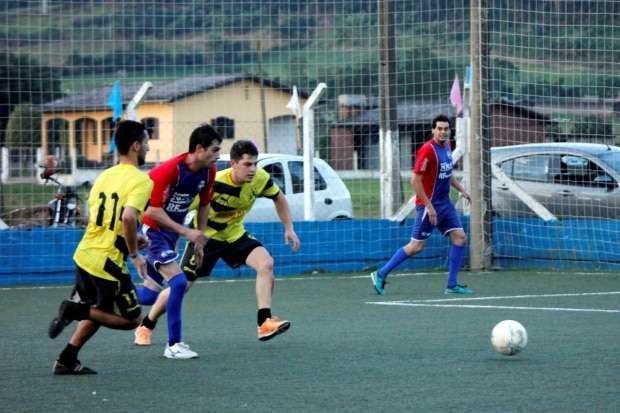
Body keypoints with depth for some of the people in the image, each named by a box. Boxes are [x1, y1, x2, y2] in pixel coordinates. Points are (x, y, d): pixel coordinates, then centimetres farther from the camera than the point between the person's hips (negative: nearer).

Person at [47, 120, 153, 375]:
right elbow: (128, 216, -29)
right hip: (107, 263, -8)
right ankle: (74, 309, -7)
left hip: (84, 255, 8)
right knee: (131, 320, 6)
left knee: (97, 312, 27)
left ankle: (67, 361, 22)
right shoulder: (141, 180, -14)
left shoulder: (105, 176, 10)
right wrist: (135, 255, -17)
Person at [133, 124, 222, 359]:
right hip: (154, 230, -8)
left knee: (149, 295, 7)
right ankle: (174, 345, -12)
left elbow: (203, 205, 11)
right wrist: (186, 232, -27)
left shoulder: (208, 171, -4)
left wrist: (200, 238, 10)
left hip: (172, 232, 8)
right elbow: (152, 210, -25)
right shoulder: (170, 170, -26)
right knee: (178, 282, -19)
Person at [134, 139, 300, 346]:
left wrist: (289, 228, 2)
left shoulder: (260, 178, -17)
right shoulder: (214, 184, -32)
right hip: (205, 235, -4)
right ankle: (146, 327, 24)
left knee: (266, 263, -21)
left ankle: (264, 322, -19)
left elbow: (279, 198, 5)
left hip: (234, 234, 4)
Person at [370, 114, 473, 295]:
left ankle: (452, 285, 5)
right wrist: (429, 206, -21)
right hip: (429, 205, -8)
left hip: (445, 204, 8)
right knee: (416, 246, -4)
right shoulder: (427, 150, -18)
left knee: (460, 237, -1)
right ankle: (381, 275, 8)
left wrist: (461, 189, 13)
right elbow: (415, 180, -21)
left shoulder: (446, 145, 8)